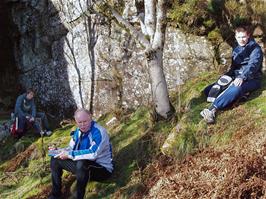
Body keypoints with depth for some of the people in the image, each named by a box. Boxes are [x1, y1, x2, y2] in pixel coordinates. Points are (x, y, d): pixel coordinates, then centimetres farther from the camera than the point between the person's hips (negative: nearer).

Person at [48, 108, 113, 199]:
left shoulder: (99, 132, -23)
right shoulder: (78, 131, 3)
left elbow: (92, 154, -36)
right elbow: (71, 149, 14)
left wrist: (70, 154, -31)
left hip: (102, 169, -8)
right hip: (82, 165, 9)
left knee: (82, 163, -40)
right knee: (55, 159, 5)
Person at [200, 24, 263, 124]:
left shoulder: (255, 49, -4)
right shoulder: (236, 50, 17)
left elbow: (253, 65, -19)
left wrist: (242, 77, -35)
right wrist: (227, 76, -5)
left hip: (251, 79, -7)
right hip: (236, 77, 7)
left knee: (237, 88, -43)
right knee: (208, 90, -9)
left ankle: (212, 109, -53)